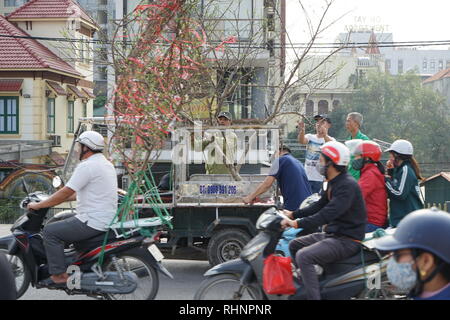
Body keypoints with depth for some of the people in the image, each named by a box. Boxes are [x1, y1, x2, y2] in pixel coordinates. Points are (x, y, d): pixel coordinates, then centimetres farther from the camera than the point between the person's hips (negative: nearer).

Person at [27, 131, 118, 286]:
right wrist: (56, 199, 23)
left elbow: (65, 193, -17)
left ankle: (59, 275, -8)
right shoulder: (105, 163, 15)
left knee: (50, 232, -7)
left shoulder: (86, 166, -16)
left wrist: (38, 205, -7)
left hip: (93, 223, -10)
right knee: (62, 225, 25)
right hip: (107, 219, 10)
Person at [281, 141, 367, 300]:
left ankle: (313, 296, -25)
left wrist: (297, 223, -31)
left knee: (304, 256, -26)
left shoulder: (347, 185, -21)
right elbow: (319, 206, 21)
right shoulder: (334, 183, 12)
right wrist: (293, 215, 15)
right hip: (333, 234, 11)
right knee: (294, 245, 16)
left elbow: (328, 214, -30)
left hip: (347, 239, -11)